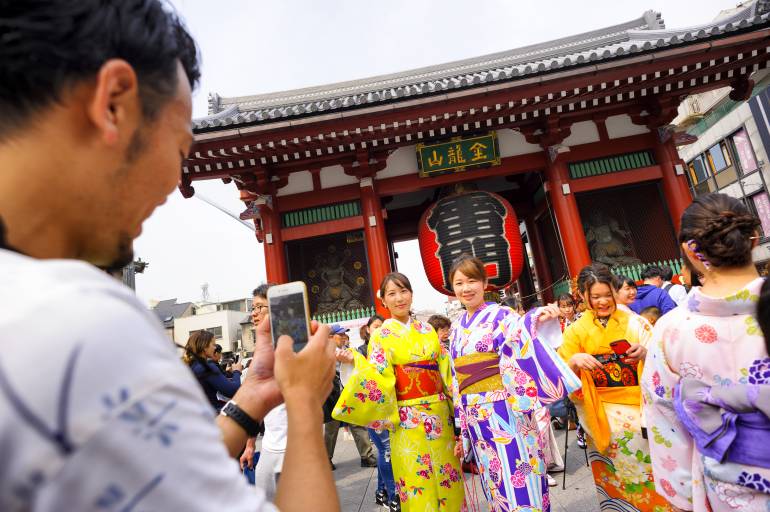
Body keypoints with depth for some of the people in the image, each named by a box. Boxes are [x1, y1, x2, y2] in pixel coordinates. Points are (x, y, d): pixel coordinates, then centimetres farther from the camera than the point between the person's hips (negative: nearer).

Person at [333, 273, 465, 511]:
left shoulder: (427, 330, 7)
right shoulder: (381, 336, -5)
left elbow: (444, 370, 11)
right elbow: (378, 379, -13)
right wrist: (355, 361, -28)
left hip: (440, 415, 4)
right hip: (408, 421, -4)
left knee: (449, 484, 13)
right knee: (419, 487, 5)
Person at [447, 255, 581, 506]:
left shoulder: (502, 316, -6)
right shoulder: (456, 329, 10)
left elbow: (522, 348, -26)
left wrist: (536, 321, -46)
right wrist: (462, 428, 15)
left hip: (507, 412, -5)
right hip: (477, 419, 5)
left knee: (519, 482, 2)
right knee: (498, 484, 17)